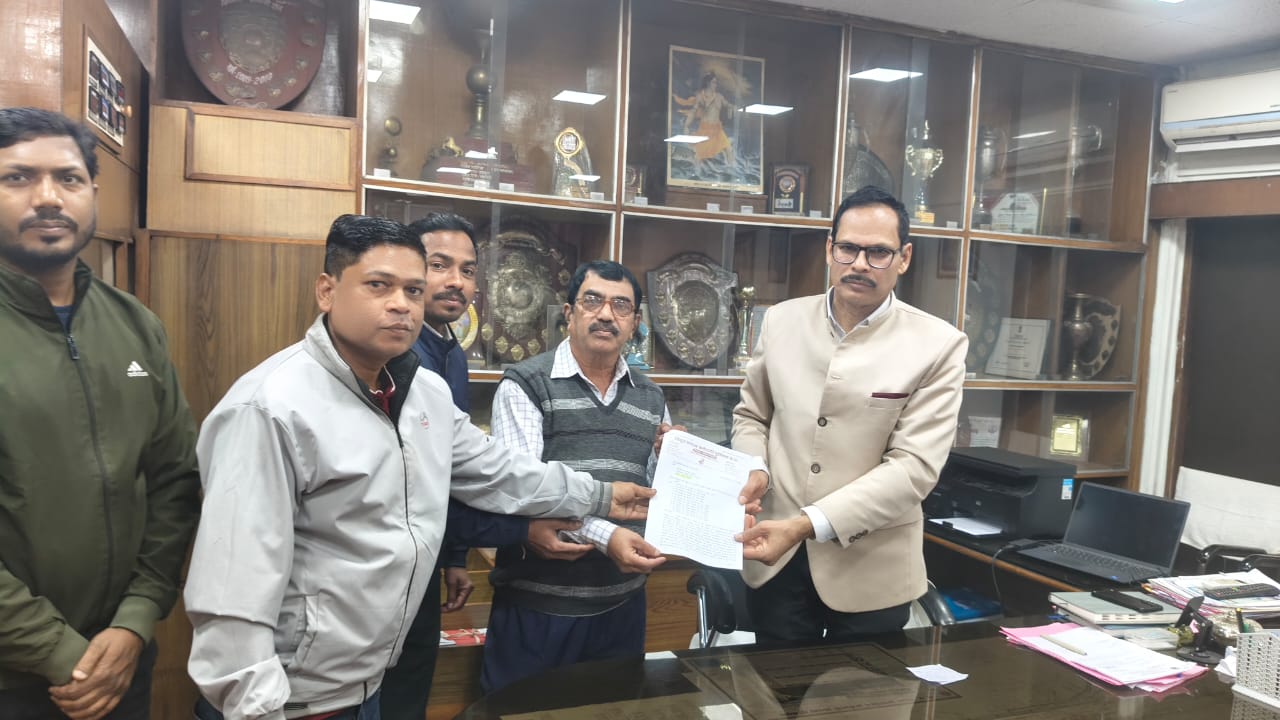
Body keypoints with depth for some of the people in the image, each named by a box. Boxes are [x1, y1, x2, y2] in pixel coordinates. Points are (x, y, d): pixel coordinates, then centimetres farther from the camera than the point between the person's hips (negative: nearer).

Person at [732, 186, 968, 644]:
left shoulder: (938, 345, -10)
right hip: (776, 558, 3)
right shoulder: (782, 320, 1)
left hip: (870, 570, -2)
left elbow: (915, 465, -16)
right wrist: (752, 473, -9)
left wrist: (808, 523, -24)